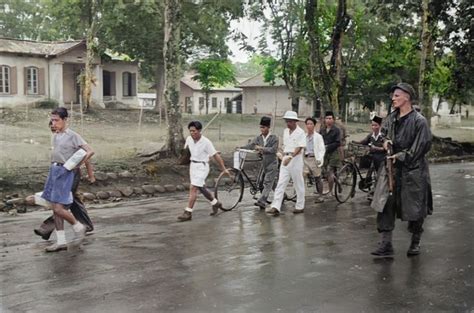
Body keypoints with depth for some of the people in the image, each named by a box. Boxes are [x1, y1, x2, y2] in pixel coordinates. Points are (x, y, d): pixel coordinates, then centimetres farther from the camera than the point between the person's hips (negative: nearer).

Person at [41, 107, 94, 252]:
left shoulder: (73, 136, -8)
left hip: (65, 173, -8)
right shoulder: (55, 136, 14)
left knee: (58, 208, -12)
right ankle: (61, 242, 14)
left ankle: (79, 228, 12)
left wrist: (77, 165, -12)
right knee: (55, 209, 8)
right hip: (54, 170, 8)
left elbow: (90, 151, -14)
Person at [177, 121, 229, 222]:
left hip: (202, 167, -7)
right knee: (202, 188, 17)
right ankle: (215, 204, 37)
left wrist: (224, 169, -9)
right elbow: (185, 149, 18)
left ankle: (188, 213, -12)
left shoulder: (206, 142, -18)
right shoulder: (189, 139, -3)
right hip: (192, 165, 7)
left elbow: (216, 155, -12)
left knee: (193, 188, -14)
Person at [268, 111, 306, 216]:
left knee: (298, 184, 5)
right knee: (281, 183, -4)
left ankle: (300, 206, 19)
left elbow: (299, 148, -18)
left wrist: (290, 157, -28)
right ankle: (276, 207, -10)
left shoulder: (300, 132, -9)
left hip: (296, 159, -6)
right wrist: (283, 154, 12)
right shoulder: (285, 131, 13)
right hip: (286, 159, 6)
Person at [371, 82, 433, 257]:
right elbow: (384, 132, 23)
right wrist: (385, 141, 0)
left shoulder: (419, 121, -11)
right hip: (392, 167, 5)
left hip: (413, 169, -5)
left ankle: (415, 243, 25)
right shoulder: (391, 118, 7)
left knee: (414, 208, 6)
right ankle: (386, 244, 2)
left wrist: (401, 156, -15)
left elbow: (422, 146, -14)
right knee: (385, 205, -2)